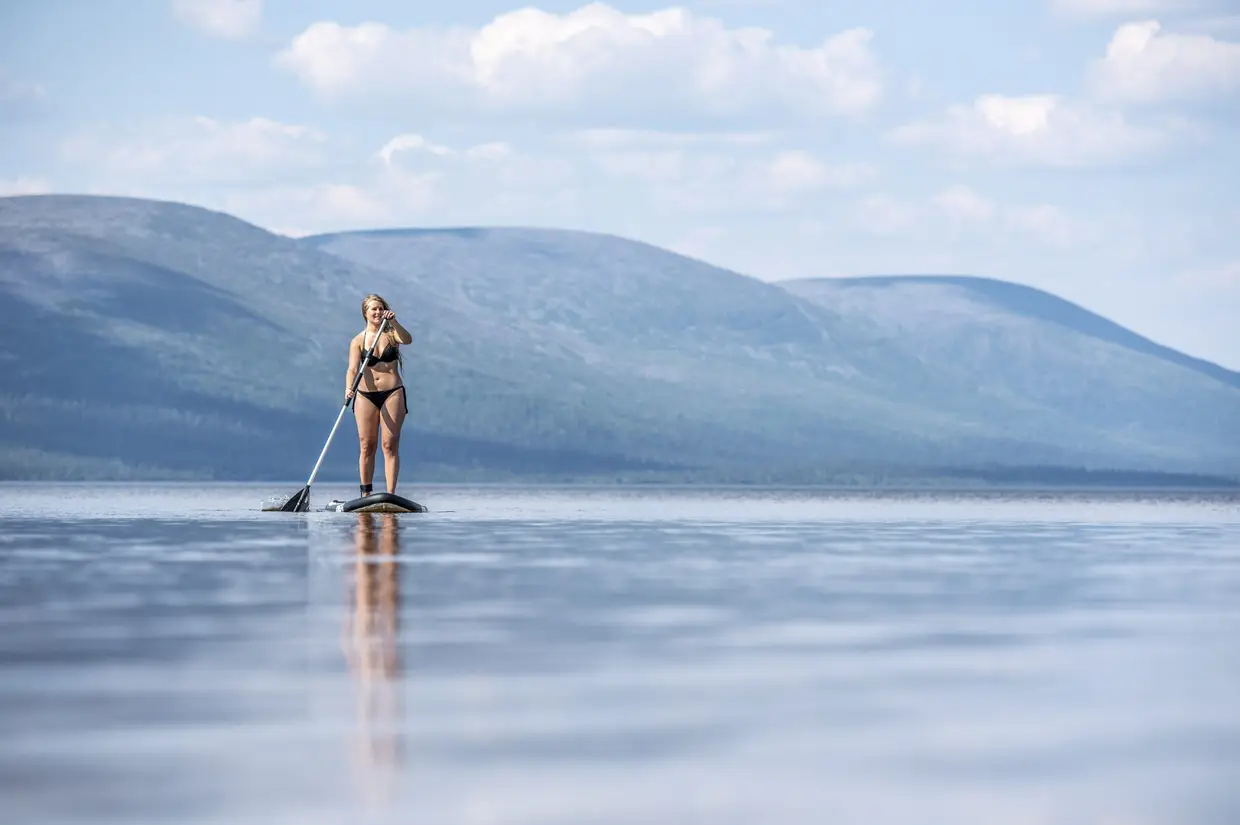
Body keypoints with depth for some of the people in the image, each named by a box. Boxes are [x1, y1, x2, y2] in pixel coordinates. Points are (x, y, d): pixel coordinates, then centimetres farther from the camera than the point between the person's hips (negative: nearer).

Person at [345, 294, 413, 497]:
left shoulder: (391, 334, 4)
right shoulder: (358, 341, 2)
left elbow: (407, 340, -18)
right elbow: (353, 369, -9)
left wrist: (393, 322, -33)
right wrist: (349, 388, -28)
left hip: (392, 394, -1)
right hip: (366, 395, 1)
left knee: (390, 446, -5)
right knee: (366, 446, 2)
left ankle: (390, 495, -9)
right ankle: (366, 494, 8)